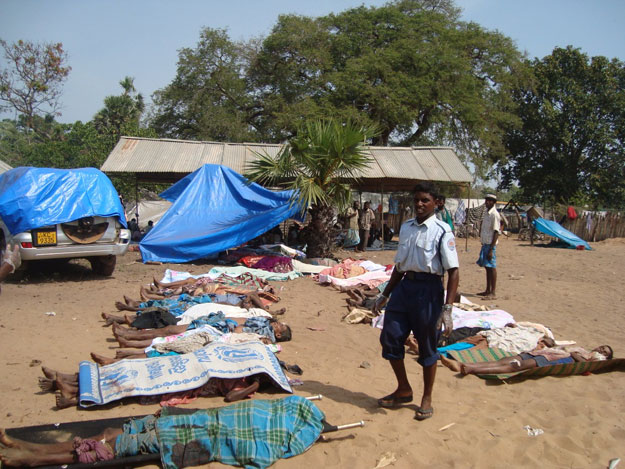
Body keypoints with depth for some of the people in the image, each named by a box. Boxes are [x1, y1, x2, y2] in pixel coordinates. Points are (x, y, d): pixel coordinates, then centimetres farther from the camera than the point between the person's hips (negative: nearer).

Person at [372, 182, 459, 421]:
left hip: (428, 288, -6)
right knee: (389, 338, 7)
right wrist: (384, 295, 19)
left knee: (427, 347, 6)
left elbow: (453, 272, -11)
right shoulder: (406, 227, 10)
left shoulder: (441, 231, -9)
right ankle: (403, 390, 28)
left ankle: (427, 399, 26)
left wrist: (447, 308, -18)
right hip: (404, 286, 6)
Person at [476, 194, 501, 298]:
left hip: (490, 244, -9)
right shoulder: (486, 213, 14)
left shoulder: (494, 214, -12)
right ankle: (488, 290, 21)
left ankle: (492, 293, -3)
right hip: (485, 243, 9)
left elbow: (496, 232, -16)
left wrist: (491, 249, -19)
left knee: (492, 267, -6)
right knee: (487, 267, 13)